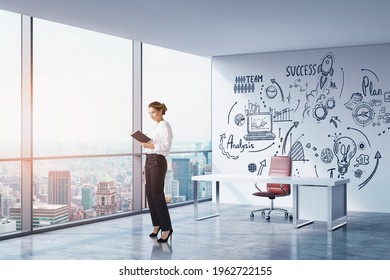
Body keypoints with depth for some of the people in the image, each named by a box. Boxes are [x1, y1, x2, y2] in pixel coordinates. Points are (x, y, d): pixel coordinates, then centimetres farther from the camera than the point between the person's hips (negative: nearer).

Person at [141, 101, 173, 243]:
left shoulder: (165, 125, -9)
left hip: (158, 161, -9)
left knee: (157, 194, -8)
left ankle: (166, 228, -2)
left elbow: (166, 146, -18)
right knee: (149, 193, 9)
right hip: (149, 160, 9)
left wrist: (150, 145, -23)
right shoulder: (155, 126, 17)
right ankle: (156, 224, 19)